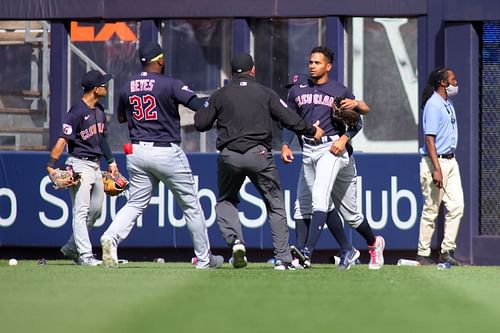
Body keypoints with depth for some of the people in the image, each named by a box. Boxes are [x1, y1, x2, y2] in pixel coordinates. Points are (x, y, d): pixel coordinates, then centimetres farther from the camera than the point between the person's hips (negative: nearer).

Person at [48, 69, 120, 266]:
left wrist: (111, 161, 21)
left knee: (95, 210, 13)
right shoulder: (77, 112, -17)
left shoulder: (99, 110, 10)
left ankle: (72, 248, 25)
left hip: (95, 165, 9)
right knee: (81, 211, -9)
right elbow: (63, 139, -23)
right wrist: (51, 165, -30)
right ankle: (85, 255, -11)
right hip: (80, 165, -9)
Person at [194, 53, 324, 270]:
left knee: (225, 201, 21)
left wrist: (205, 110, 27)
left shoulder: (220, 95, 8)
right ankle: (283, 258, 2)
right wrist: (312, 131, 19)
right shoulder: (265, 93, 6)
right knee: (275, 204, 9)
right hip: (258, 154, -1)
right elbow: (290, 119, 3)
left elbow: (200, 124, 6)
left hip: (229, 157, 1)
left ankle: (235, 240, -6)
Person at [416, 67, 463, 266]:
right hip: (435, 161, -9)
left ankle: (447, 251, 8)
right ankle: (423, 255, 4)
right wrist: (437, 169, -25)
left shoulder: (448, 103, 14)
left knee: (456, 206, 3)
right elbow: (429, 139, -20)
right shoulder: (433, 105, -15)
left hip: (451, 161, 9)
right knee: (431, 210, -3)